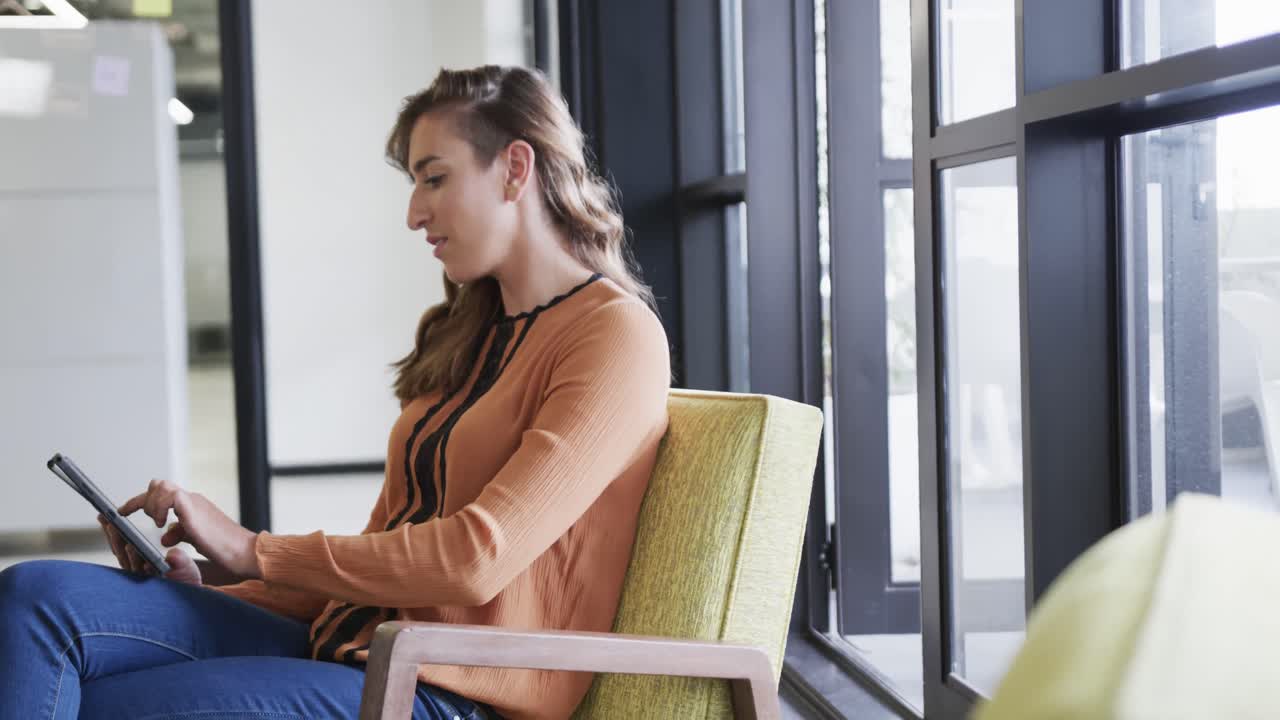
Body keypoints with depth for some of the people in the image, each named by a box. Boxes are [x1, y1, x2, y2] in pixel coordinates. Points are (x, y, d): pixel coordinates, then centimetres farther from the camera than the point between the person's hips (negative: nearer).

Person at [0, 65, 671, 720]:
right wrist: (210, 597, 3)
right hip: (353, 645, 8)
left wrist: (255, 551, -8)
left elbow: (477, 558, -16)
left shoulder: (617, 334, -7)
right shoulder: (468, 331, 20)